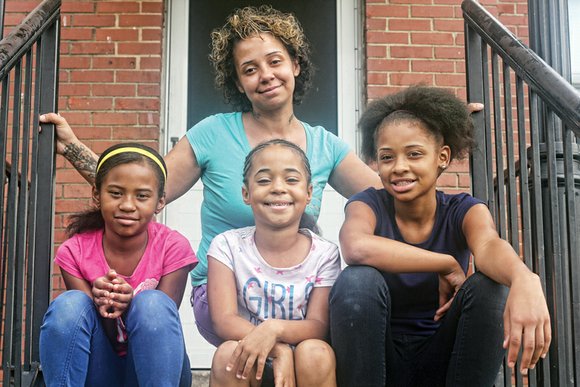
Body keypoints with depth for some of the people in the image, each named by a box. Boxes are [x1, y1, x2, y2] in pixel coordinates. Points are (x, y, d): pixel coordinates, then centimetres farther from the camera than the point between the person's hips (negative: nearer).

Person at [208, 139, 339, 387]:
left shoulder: (325, 254, -2)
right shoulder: (227, 245, -3)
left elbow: (319, 326, -11)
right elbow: (224, 320, -14)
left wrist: (274, 328, -33)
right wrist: (279, 349, -30)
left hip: (302, 367, 0)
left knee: (315, 353, -30)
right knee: (228, 353, -31)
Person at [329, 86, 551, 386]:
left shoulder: (464, 211, -5)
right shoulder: (369, 204, -8)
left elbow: (488, 246, -31)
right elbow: (357, 247, -35)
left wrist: (524, 279, -54)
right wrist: (447, 265, -27)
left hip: (441, 359, 2)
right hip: (377, 358, -1)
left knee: (488, 286, -24)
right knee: (357, 280, -28)